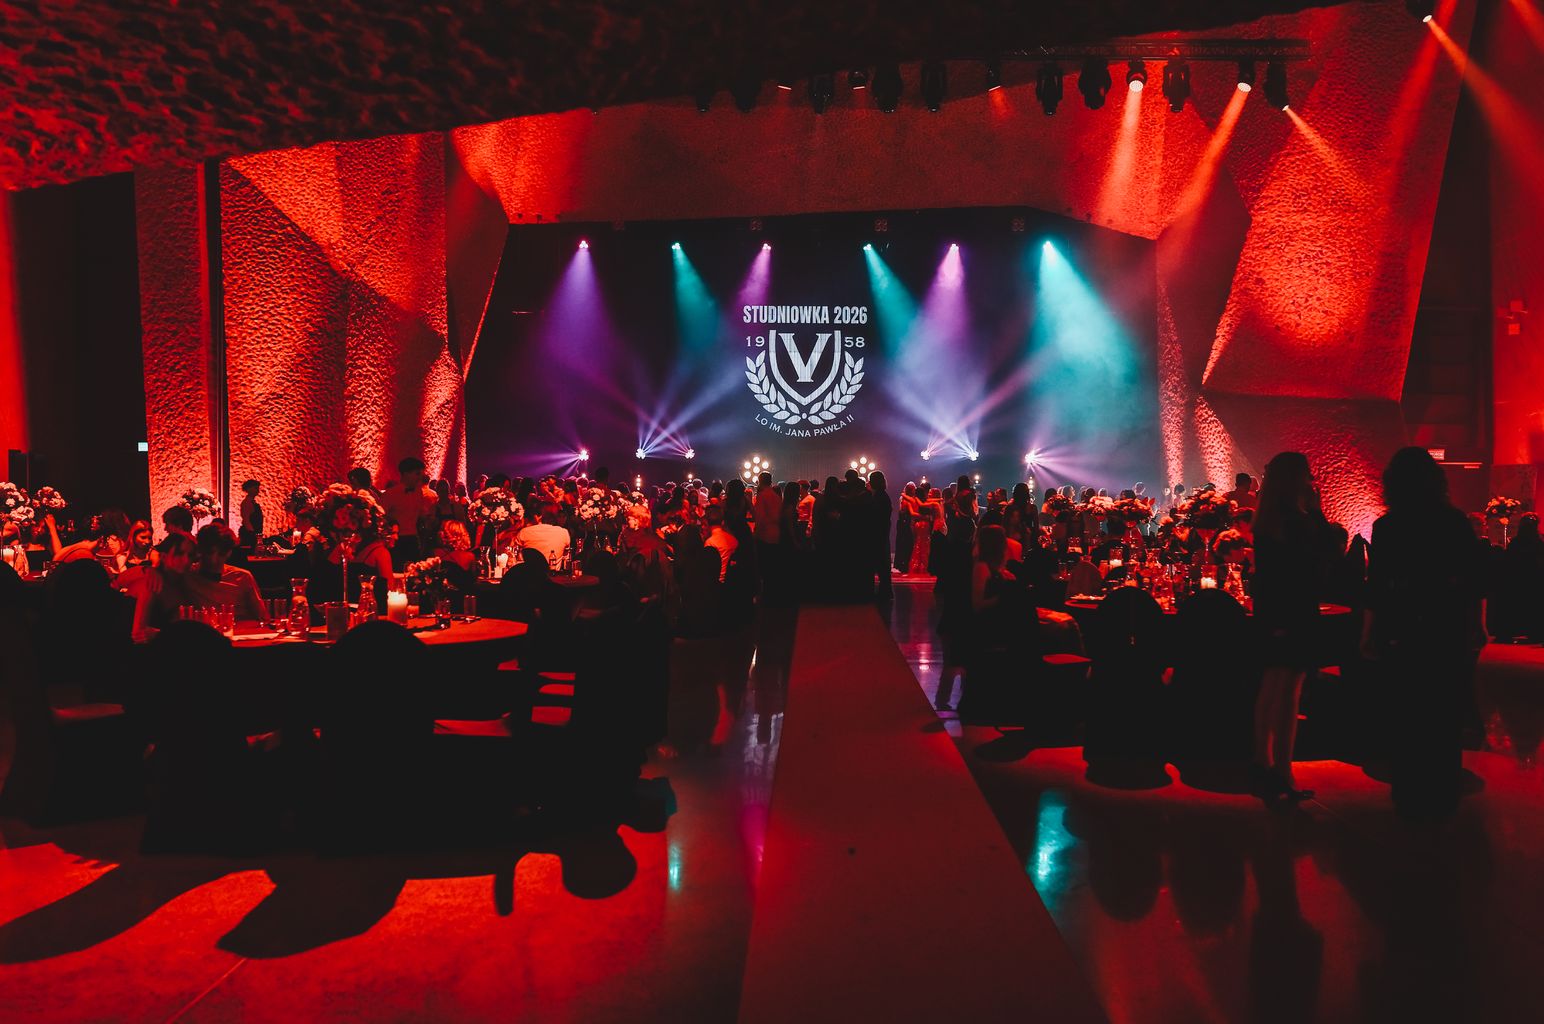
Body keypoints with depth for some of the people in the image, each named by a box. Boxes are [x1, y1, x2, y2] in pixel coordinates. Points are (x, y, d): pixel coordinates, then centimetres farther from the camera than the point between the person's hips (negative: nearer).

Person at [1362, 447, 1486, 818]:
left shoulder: (1386, 527, -8)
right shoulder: (1456, 522, -2)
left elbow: (1376, 587, -8)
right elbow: (1476, 580, 0)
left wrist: (1368, 634, -2)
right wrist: (1478, 625, 9)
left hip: (1403, 634, -2)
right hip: (1452, 633, 2)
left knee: (1407, 718, 7)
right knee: (1447, 717, 12)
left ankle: (1412, 797, 14)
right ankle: (1443, 796, 20)